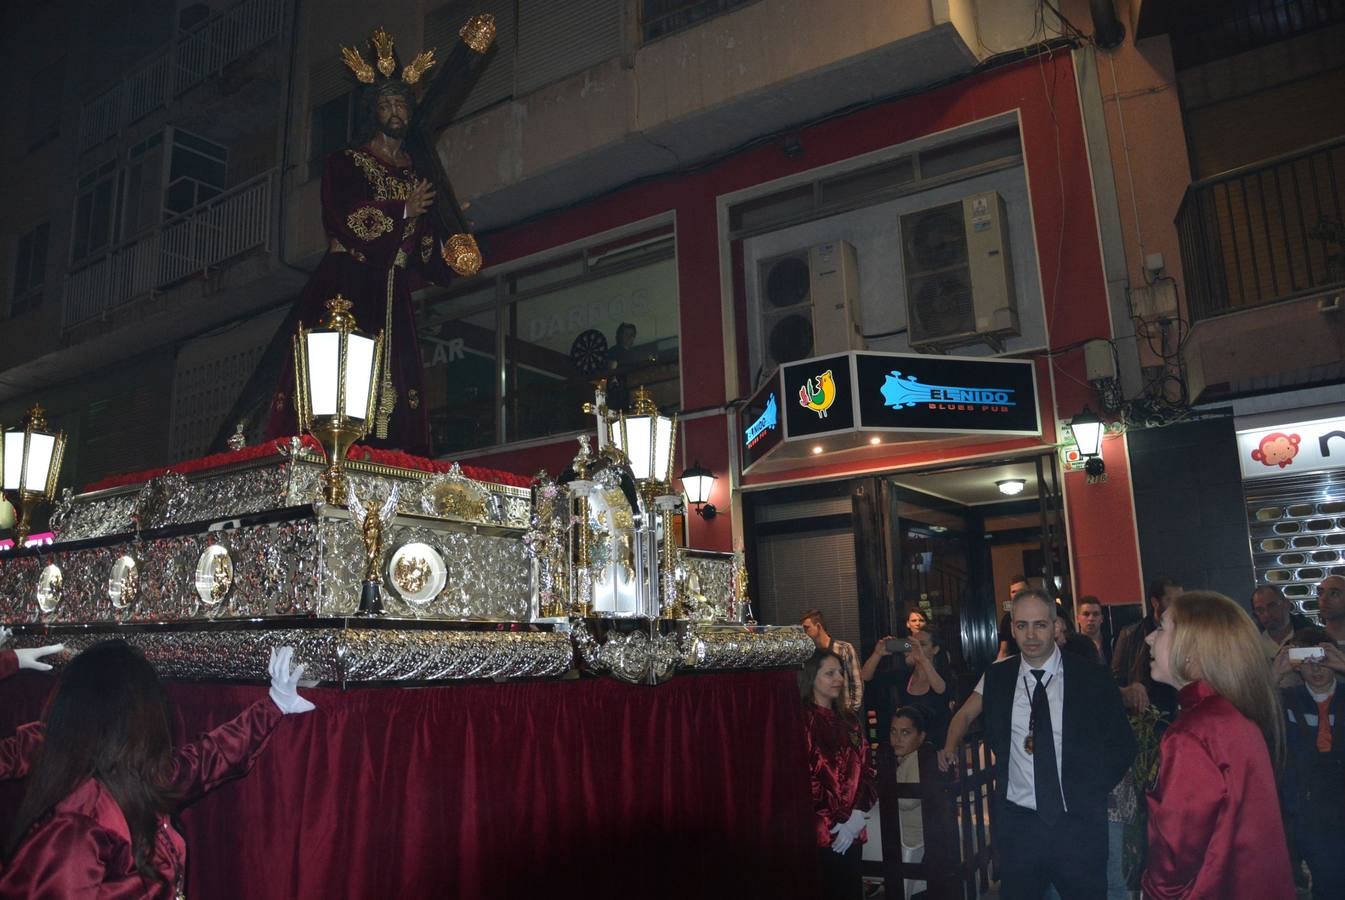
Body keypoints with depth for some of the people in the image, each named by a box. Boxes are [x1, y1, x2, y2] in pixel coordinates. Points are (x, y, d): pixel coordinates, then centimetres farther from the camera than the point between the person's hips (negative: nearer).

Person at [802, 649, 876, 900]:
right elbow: (804, 779, -15)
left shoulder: (848, 720, 14)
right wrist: (835, 823, -11)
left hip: (852, 831, 7)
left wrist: (858, 815, -3)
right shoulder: (802, 721, -9)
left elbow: (864, 770, 11)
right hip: (820, 832, -6)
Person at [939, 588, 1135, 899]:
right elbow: (966, 714, 15)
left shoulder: (1092, 677, -7)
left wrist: (1092, 792, -1)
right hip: (1016, 823, 2)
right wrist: (950, 748, -2)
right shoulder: (997, 677, -1)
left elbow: (1123, 743, 4)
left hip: (1079, 825, -2)